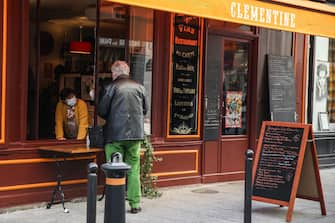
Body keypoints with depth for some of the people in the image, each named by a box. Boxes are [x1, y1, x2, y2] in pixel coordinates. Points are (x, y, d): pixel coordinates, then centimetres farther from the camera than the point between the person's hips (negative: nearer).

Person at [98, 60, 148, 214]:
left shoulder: (111, 87, -6)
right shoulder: (139, 87, 6)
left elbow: (102, 112, -5)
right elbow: (144, 110, 13)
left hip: (115, 134, -3)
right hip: (136, 133, 3)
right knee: (133, 169, 9)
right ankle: (135, 204, 11)